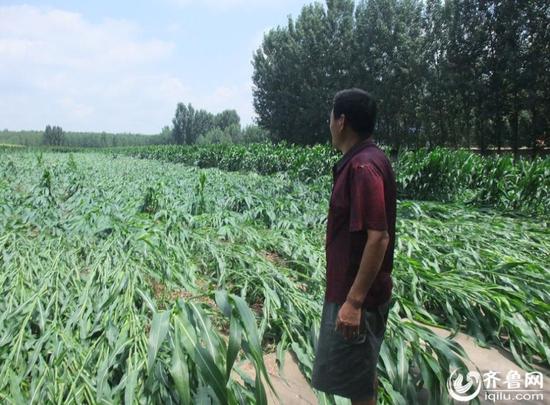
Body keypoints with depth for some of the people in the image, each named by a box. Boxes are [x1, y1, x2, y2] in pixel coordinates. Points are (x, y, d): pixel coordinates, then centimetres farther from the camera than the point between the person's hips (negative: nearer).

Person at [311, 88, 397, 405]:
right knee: (362, 373, 23)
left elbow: (378, 237, -27)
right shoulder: (362, 160, 8)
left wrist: (354, 301, -25)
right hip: (354, 288, 10)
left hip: (357, 295, -9)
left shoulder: (363, 166, -23)